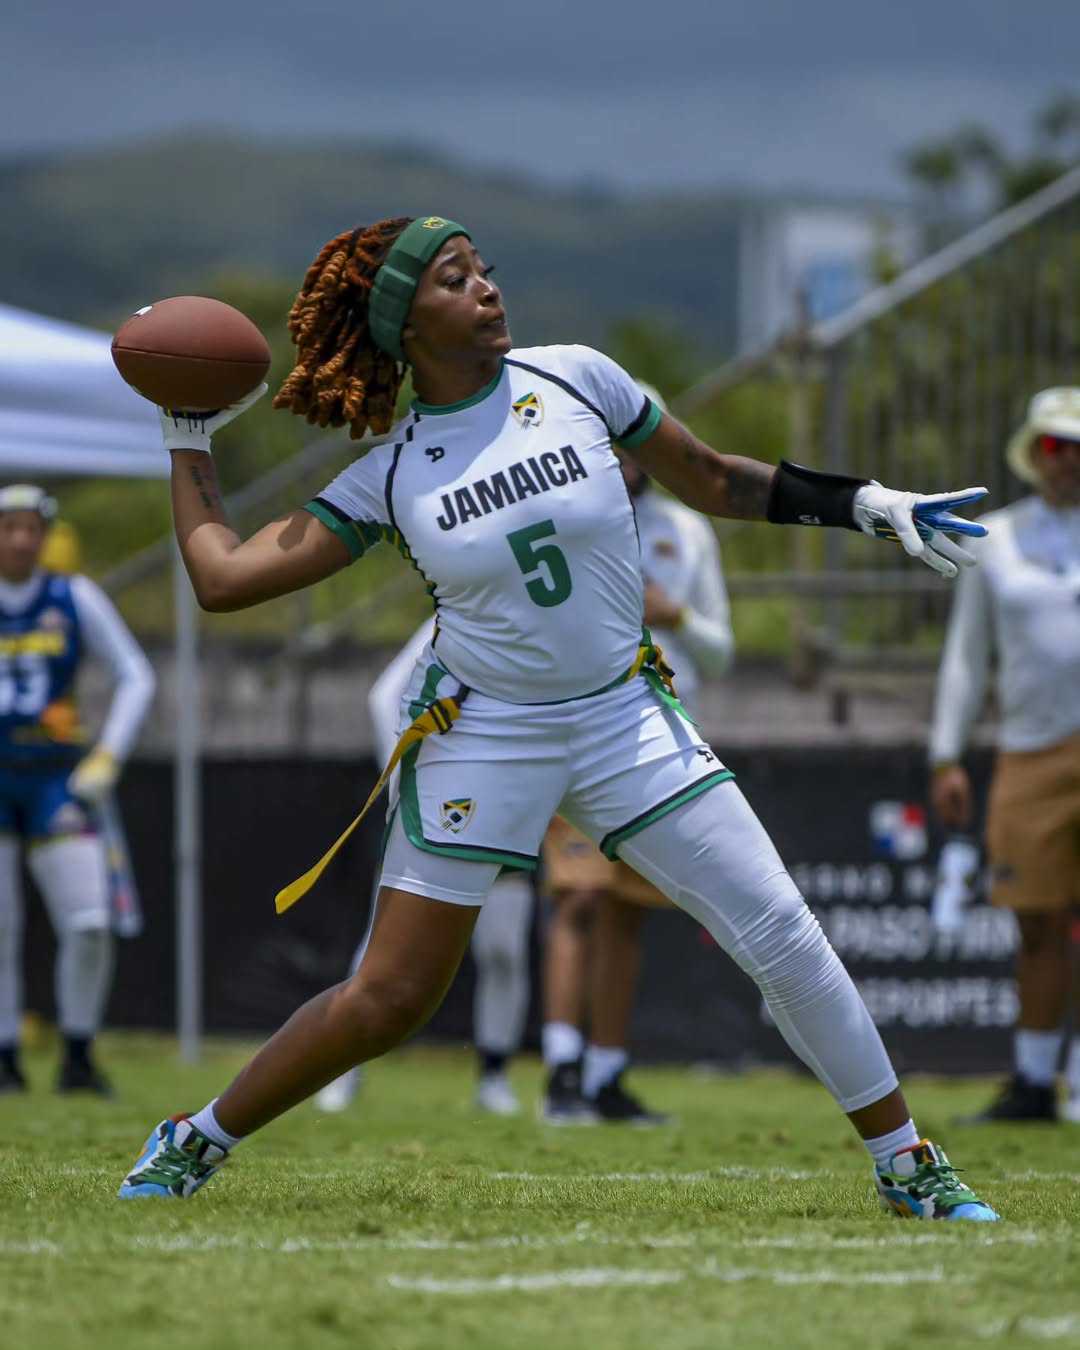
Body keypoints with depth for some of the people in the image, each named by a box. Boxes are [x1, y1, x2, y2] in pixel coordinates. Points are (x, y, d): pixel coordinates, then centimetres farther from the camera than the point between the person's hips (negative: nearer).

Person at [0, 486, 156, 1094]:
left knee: (90, 926, -9)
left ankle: (79, 1059, 5)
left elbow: (137, 678, 3)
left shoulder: (76, 599, 1)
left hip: (55, 781, 0)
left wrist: (108, 758, -8)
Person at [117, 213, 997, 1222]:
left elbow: (711, 482, 9)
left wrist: (869, 504, 2)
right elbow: (223, 575, -3)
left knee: (781, 935, -6)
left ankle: (906, 1164, 8)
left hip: (626, 721, 2)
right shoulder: (389, 476, -4)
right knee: (390, 998, -4)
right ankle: (193, 1145, 16)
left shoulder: (574, 381, -3)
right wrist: (189, 443, 6)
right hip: (479, 740, -2)